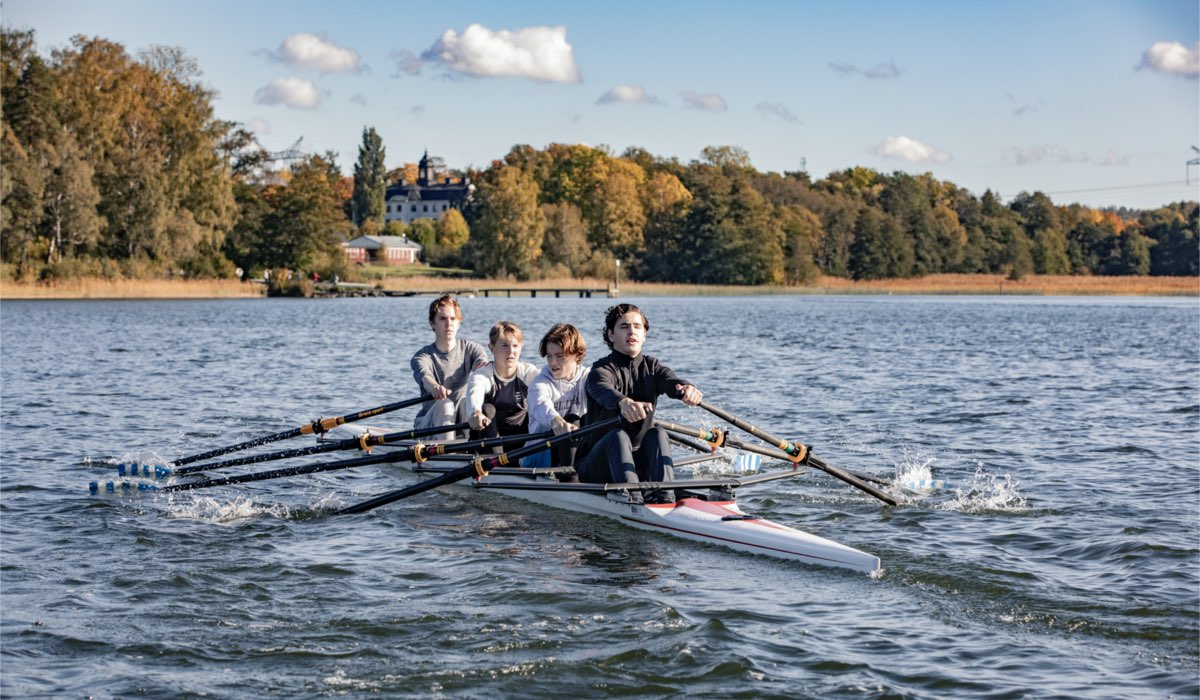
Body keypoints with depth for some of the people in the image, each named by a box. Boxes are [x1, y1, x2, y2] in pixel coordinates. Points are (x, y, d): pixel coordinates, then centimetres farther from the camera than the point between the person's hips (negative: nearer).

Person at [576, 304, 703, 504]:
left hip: (637, 463, 4)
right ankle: (632, 498, -51)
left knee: (657, 434, -22)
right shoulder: (601, 370, -7)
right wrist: (624, 403, -59)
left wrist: (687, 389, -44)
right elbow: (603, 390, -33)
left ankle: (663, 496, -39)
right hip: (598, 464, -4)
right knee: (618, 436, -32)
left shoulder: (652, 368, 7)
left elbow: (671, 381, -17)